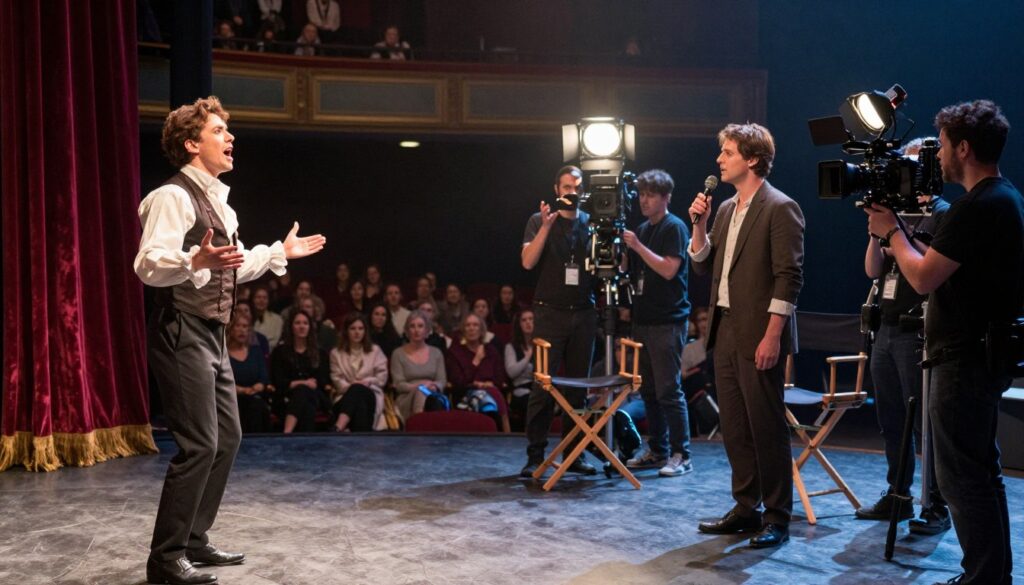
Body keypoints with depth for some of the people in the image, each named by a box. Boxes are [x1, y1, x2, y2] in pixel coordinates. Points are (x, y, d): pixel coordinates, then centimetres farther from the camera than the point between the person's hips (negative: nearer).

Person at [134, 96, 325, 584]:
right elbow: (148, 265, -25)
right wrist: (195, 261, -42)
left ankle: (193, 540, 24)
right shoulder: (173, 196, -13)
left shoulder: (216, 200, 18)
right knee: (199, 445, -11)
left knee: (227, 438, 13)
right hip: (182, 334, -10)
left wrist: (280, 252, 33)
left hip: (211, 336, 10)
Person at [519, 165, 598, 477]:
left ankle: (573, 453, 12)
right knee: (543, 385, -6)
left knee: (579, 385, 5)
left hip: (584, 313, 3)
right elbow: (528, 262, -8)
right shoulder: (540, 221, 4)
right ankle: (535, 455, -3)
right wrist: (546, 227, -18)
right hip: (550, 312, -3)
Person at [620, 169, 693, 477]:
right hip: (643, 319, 8)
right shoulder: (642, 229, 17)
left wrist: (638, 246, -18)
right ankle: (657, 451, 18)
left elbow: (669, 269, -16)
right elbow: (627, 268, 20)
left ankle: (681, 455, -2)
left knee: (668, 390, -8)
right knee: (648, 390, 10)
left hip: (667, 321, -8)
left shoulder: (674, 227, -6)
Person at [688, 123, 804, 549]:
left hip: (758, 335, -8)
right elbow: (704, 267, 16)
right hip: (725, 330, 8)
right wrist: (699, 225, 2)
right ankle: (745, 509, 23)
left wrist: (772, 335, -19)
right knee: (734, 426, 12)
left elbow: (789, 278, -14)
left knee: (766, 426, -1)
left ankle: (777, 517, 9)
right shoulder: (726, 209, 15)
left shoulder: (780, 208, -9)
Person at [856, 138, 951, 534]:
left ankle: (937, 507, 2)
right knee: (890, 419, 12)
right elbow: (873, 270, 10)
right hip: (887, 329, 8)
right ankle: (897, 496, 22)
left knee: (925, 421, -5)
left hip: (918, 333, -7)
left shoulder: (942, 214, -4)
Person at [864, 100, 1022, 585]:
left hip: (965, 359, -11)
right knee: (981, 471, 18)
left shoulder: (977, 206, -19)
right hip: (985, 353, 11)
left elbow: (923, 278, -18)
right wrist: (899, 230, 12)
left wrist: (891, 231, -4)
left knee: (961, 476, -4)